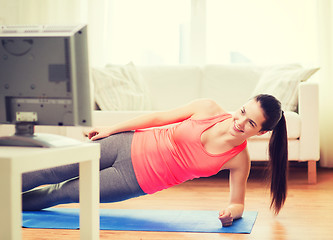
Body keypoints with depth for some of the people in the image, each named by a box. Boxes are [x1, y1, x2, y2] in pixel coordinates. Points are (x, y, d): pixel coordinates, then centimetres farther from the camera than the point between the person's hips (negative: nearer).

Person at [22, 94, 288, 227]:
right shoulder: (207, 108, -15)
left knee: (62, 193, 7)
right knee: (51, 172, 5)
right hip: (129, 145, 1)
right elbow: (158, 118, -4)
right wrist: (111, 129, 2)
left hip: (138, 180, 0)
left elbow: (237, 202, -2)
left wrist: (231, 211, -27)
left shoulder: (239, 160, -16)